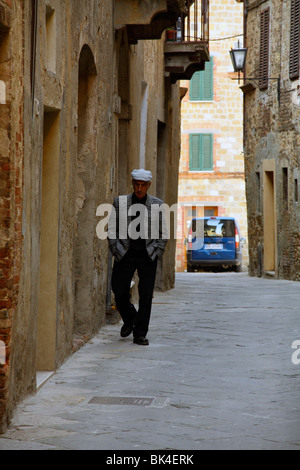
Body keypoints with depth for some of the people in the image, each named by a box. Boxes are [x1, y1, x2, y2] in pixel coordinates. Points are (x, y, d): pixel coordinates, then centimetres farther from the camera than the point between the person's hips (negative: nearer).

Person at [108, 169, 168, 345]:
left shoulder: (157, 205, 5)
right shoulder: (120, 203, 5)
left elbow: (162, 233, 7)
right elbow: (113, 230, 7)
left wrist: (155, 253, -2)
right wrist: (117, 251, 0)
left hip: (148, 256, -1)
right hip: (125, 254, 1)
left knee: (146, 296, -1)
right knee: (120, 291, 1)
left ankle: (140, 334, 7)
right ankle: (129, 319, 30)